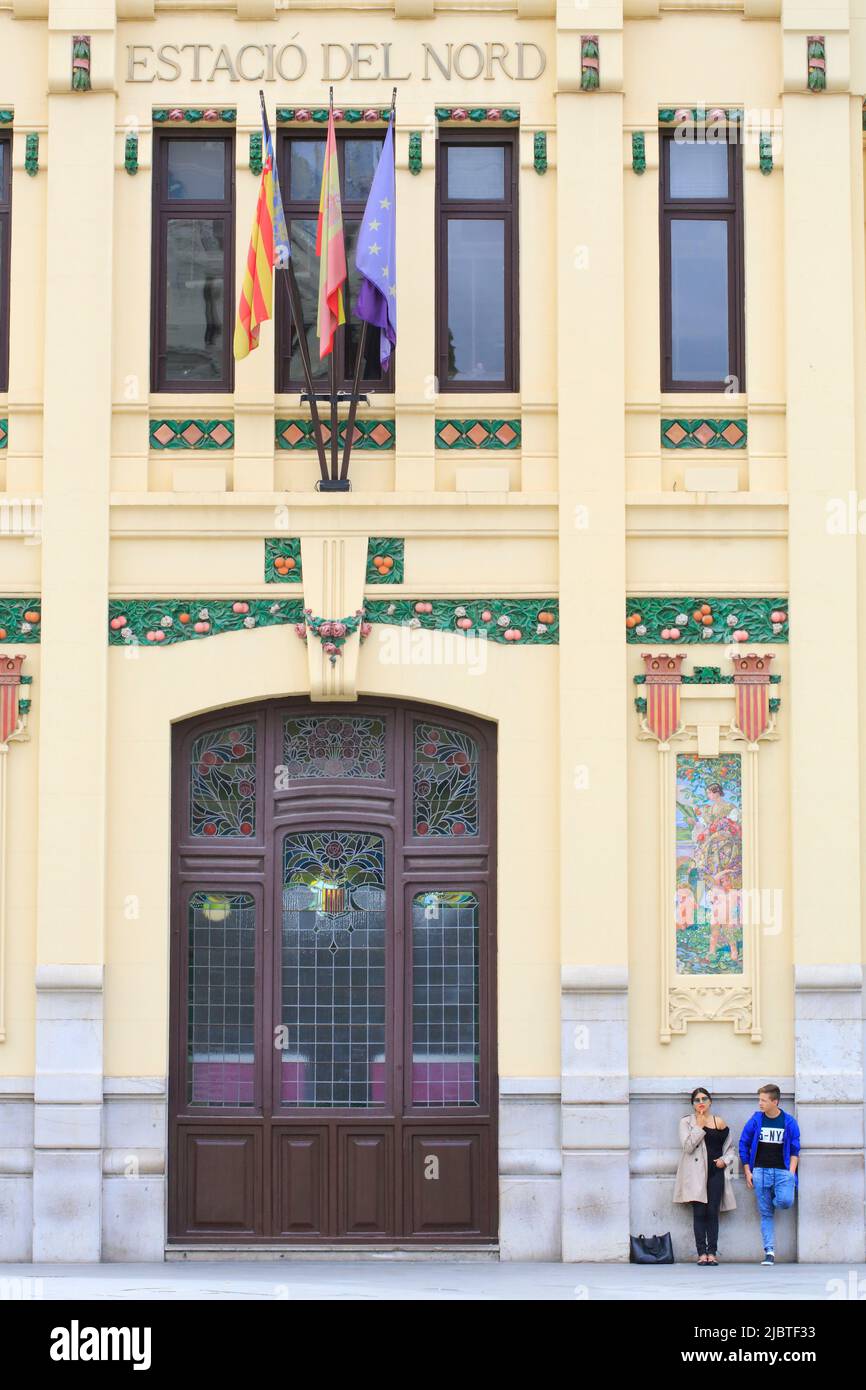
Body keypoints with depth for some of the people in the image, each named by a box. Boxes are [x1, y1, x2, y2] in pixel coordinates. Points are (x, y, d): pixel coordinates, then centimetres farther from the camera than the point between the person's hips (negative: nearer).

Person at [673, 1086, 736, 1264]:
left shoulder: (719, 1122, 10)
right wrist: (699, 1126, -11)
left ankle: (712, 1252, 1)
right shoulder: (686, 1122, 3)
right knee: (699, 1213, -5)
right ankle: (702, 1253, -3)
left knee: (713, 1213, -1)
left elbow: (730, 1147, 18)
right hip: (696, 1174, -2)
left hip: (716, 1172, 2)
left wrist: (725, 1160, 0)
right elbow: (687, 1146, -10)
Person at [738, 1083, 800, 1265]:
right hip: (761, 1171, 1)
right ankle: (769, 1252, 4)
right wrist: (747, 1172, 6)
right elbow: (744, 1145, 10)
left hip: (782, 1171, -1)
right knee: (765, 1213, -1)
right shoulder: (755, 1120, 3)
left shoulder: (789, 1122, 2)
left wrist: (791, 1173, -3)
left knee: (785, 1202, -25)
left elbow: (794, 1151, 8)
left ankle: (775, 1200, 11)